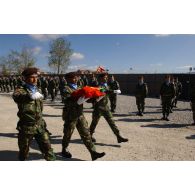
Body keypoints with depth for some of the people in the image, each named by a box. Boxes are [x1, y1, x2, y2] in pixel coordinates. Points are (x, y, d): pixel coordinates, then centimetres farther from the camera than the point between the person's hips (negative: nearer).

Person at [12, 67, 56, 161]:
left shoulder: (37, 90, 7)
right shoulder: (21, 90, -12)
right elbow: (16, 96, -37)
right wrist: (30, 96, -57)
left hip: (40, 125, 4)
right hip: (26, 127, -4)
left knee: (47, 149, 4)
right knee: (24, 150, 13)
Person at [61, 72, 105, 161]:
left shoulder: (78, 88, 15)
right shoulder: (66, 89, -8)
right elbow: (67, 101, -20)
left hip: (80, 114, 6)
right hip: (70, 115, -6)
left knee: (86, 133, 3)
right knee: (68, 134, 11)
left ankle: (93, 152, 5)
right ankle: (64, 150, 34)